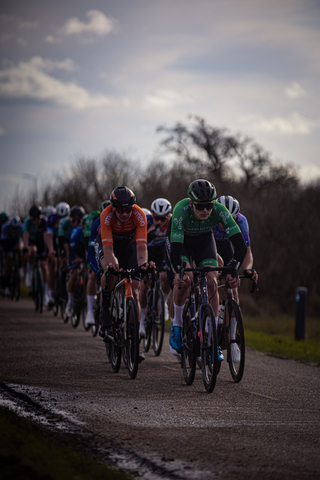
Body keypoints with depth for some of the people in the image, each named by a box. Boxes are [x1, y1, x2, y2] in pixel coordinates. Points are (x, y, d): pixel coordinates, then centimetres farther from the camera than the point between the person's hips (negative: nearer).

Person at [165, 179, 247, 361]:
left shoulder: (219, 210, -34)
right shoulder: (181, 210, -39)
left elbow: (241, 245, -36)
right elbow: (176, 246, -43)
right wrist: (179, 272, -57)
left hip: (204, 239, 2)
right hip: (180, 239, -2)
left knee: (212, 283, -15)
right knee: (184, 279, -25)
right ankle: (176, 325, -2)